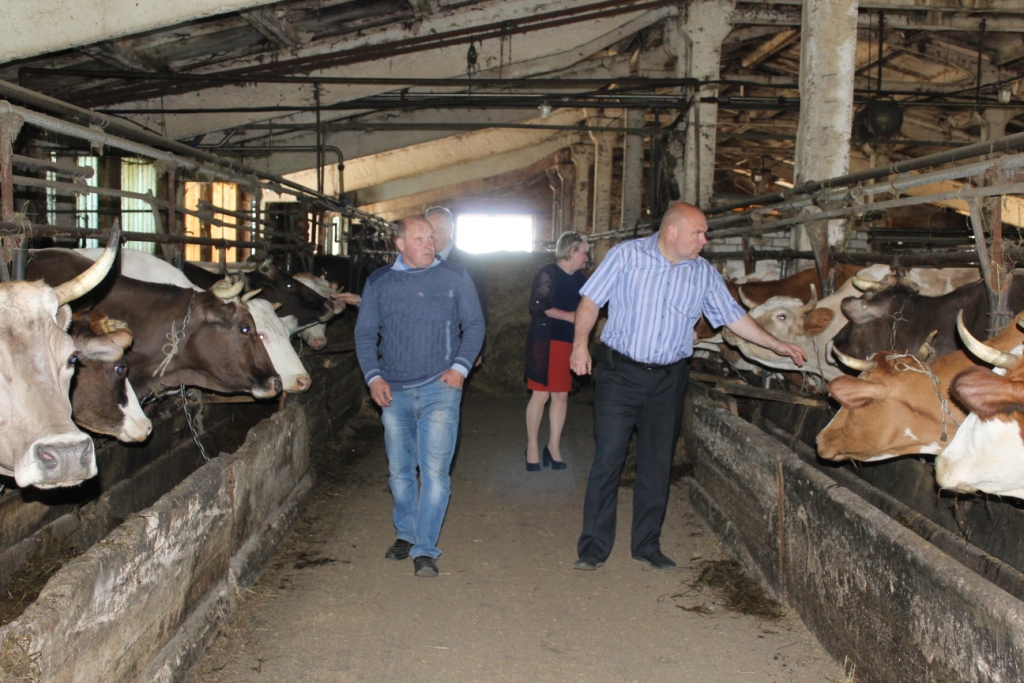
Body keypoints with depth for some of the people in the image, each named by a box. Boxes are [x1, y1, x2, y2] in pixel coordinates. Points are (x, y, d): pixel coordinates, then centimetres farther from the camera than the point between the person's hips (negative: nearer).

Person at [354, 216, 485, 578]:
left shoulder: (454, 277, 3)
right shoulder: (379, 282, 7)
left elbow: (474, 325, 7)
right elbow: (365, 333, 9)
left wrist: (460, 366, -6)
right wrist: (373, 376, -3)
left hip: (439, 389, -2)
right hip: (393, 392, 3)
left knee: (434, 470, -8)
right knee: (399, 470, 12)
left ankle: (425, 549, 1)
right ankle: (405, 534, 31)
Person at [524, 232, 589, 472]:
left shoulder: (580, 279, 12)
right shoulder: (548, 273, -7)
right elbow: (537, 305, -16)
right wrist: (567, 315, -17)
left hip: (569, 343, 6)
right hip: (545, 341, -6)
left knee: (561, 395, 7)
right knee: (540, 395, -2)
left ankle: (553, 446, 17)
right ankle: (532, 445, 12)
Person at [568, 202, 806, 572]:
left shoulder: (704, 274, 6)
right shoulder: (626, 255, -3)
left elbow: (734, 317, 12)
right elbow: (591, 300, -2)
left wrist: (779, 346, 10)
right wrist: (580, 343, -12)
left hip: (668, 380, 4)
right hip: (619, 373, -3)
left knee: (657, 464, 9)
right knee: (608, 458, -2)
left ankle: (647, 544, 23)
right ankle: (594, 546, 9)